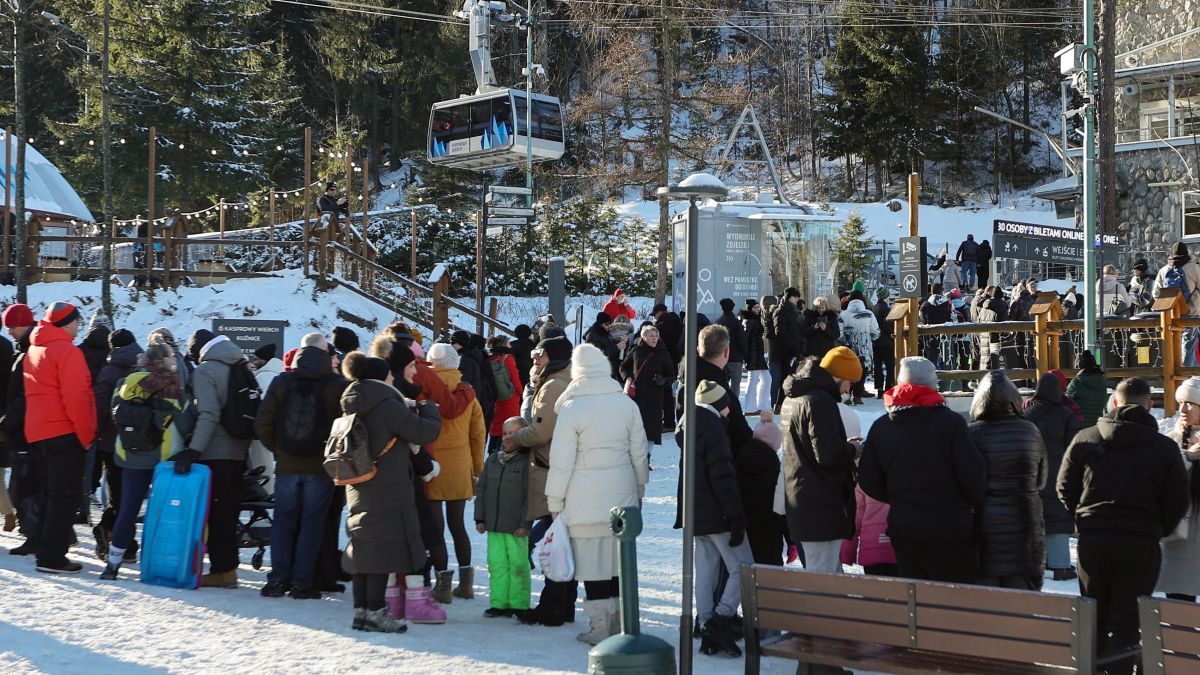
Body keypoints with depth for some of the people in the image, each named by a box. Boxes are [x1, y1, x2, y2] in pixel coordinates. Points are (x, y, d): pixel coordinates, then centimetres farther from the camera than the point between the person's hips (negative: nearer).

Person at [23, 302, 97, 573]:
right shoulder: (66, 351, -13)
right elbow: (75, 396, -20)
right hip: (64, 434, -9)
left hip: (36, 434, 9)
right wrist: (85, 434, -11)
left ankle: (46, 552, 18)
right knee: (64, 497, -5)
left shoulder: (33, 351, 15)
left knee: (48, 495, 16)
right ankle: (52, 558, -7)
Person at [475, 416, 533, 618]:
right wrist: (480, 518, 9)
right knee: (496, 563, 7)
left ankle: (518, 604, 9)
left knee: (518, 564, 1)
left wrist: (525, 524, -13)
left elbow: (529, 496, -9)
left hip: (516, 527, -5)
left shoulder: (526, 462, -7)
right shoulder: (493, 460, 11)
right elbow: (482, 490, 15)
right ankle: (499, 603, 14)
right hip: (494, 526, 5)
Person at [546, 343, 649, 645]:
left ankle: (601, 627, 2)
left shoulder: (572, 408, -11)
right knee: (619, 556, 13)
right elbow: (639, 453, 11)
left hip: (586, 497, -5)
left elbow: (561, 460, -9)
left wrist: (555, 501, 0)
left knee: (593, 561, 1)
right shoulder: (626, 404, 2)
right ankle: (620, 623, 19)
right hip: (622, 494, 5)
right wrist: (639, 488, 24)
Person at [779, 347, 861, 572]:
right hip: (822, 507, -10)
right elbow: (828, 454, -23)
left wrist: (844, 445, 12)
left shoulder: (793, 399, 16)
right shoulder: (820, 402, -18)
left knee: (833, 571, 19)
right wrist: (853, 449, -4)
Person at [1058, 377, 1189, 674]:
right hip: (1141, 544, -2)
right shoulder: (1165, 448, -4)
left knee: (1094, 619, 15)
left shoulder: (1085, 439, 1)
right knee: (1126, 623, 2)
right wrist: (1156, 530, 13)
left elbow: (1065, 489, 4)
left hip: (1091, 539, 2)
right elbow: (1178, 501, -3)